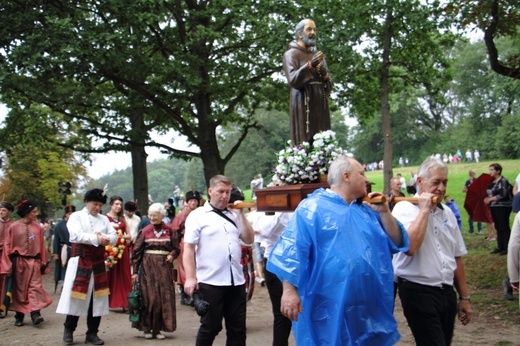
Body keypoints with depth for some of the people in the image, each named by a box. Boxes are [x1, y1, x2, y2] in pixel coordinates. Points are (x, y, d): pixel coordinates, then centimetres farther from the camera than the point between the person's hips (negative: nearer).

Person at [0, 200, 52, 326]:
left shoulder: (38, 227, 1)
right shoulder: (14, 227, -4)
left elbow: (42, 245, 5)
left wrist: (43, 262, 3)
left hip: (34, 261, 1)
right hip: (18, 261, -1)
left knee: (35, 287, -8)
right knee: (19, 289, 7)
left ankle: (35, 313, -14)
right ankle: (19, 316, 16)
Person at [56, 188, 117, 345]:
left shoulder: (104, 219, 13)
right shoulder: (76, 216, 1)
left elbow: (114, 237, 3)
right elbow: (77, 235, -16)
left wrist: (105, 238, -19)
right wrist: (97, 239, -22)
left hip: (98, 262, 4)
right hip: (80, 261, -4)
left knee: (97, 297, 6)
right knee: (77, 296, -3)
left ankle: (92, 333, 14)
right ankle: (68, 330, 12)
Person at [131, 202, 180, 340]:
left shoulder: (169, 230, 4)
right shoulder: (145, 231, 2)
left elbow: (176, 249, 8)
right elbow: (136, 252, 3)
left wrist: (172, 255, -14)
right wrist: (135, 271, -1)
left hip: (164, 266, 1)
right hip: (148, 267, -1)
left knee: (164, 297, 1)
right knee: (149, 297, -2)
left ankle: (158, 328, 10)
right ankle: (147, 328, 9)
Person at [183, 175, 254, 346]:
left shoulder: (234, 215, 14)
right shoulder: (197, 215, -1)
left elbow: (249, 239, 8)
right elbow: (188, 248, -5)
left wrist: (241, 214, 2)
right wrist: (190, 278, -13)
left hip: (236, 281, 5)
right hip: (210, 282, -5)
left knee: (237, 328, 10)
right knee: (210, 327, 4)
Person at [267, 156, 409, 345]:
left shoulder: (366, 211, 15)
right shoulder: (313, 207, -6)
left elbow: (396, 244, 15)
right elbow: (291, 250, -12)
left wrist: (384, 213, 3)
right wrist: (289, 290, -19)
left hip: (366, 307, 7)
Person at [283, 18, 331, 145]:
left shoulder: (318, 55, 20)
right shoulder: (291, 54, 2)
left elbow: (329, 86, 15)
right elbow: (292, 81, -13)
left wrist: (324, 74, -6)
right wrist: (310, 65, -24)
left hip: (321, 106, 6)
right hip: (303, 107, -6)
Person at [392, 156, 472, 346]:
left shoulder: (447, 213, 12)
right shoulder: (404, 209, -8)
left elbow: (456, 258, 17)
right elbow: (410, 247, -26)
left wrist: (464, 297, 15)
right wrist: (424, 209, -17)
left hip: (447, 293, 7)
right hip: (418, 292, -7)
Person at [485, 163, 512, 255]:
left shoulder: (503, 181, -13)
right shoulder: (492, 182, 13)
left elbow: (503, 195, -19)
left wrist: (490, 199, -15)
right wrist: (487, 199, 6)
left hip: (503, 207, -8)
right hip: (494, 207, 9)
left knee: (504, 228, -5)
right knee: (498, 228, 12)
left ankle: (507, 248, 0)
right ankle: (500, 247, 19)